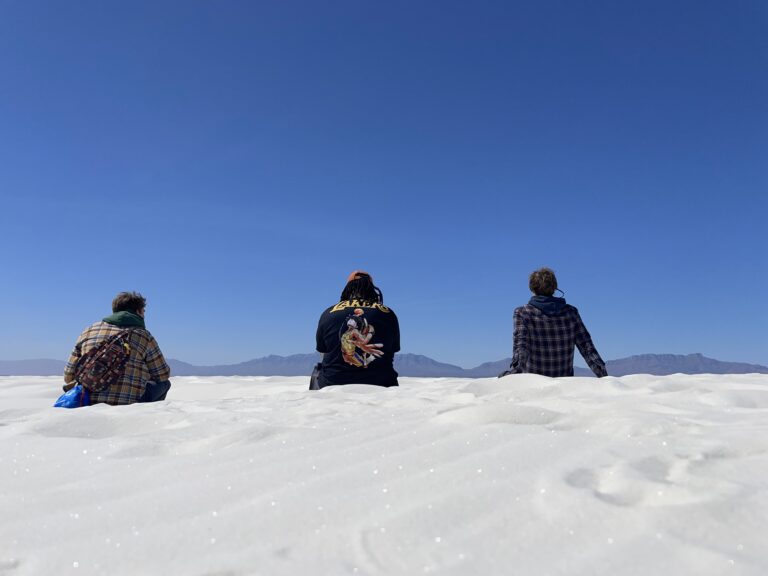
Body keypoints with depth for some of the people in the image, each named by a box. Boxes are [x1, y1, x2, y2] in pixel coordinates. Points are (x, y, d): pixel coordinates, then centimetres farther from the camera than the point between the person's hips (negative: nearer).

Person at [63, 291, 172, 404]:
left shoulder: (88, 331, 12)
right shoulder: (144, 336, 1)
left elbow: (69, 377, 14)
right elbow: (163, 375, 9)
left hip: (89, 403, 4)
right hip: (128, 404, -4)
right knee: (164, 383, 21)